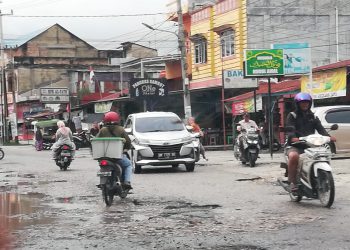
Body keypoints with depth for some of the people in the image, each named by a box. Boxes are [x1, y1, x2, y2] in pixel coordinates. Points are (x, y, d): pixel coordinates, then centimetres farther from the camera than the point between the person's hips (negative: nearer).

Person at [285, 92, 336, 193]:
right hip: (295, 145, -5)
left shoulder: (313, 117, 22)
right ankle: (292, 182, -24)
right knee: (293, 156, -37)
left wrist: (328, 136, -14)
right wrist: (293, 138, -32)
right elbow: (290, 129, -9)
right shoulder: (292, 116, 7)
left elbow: (320, 128, 8)